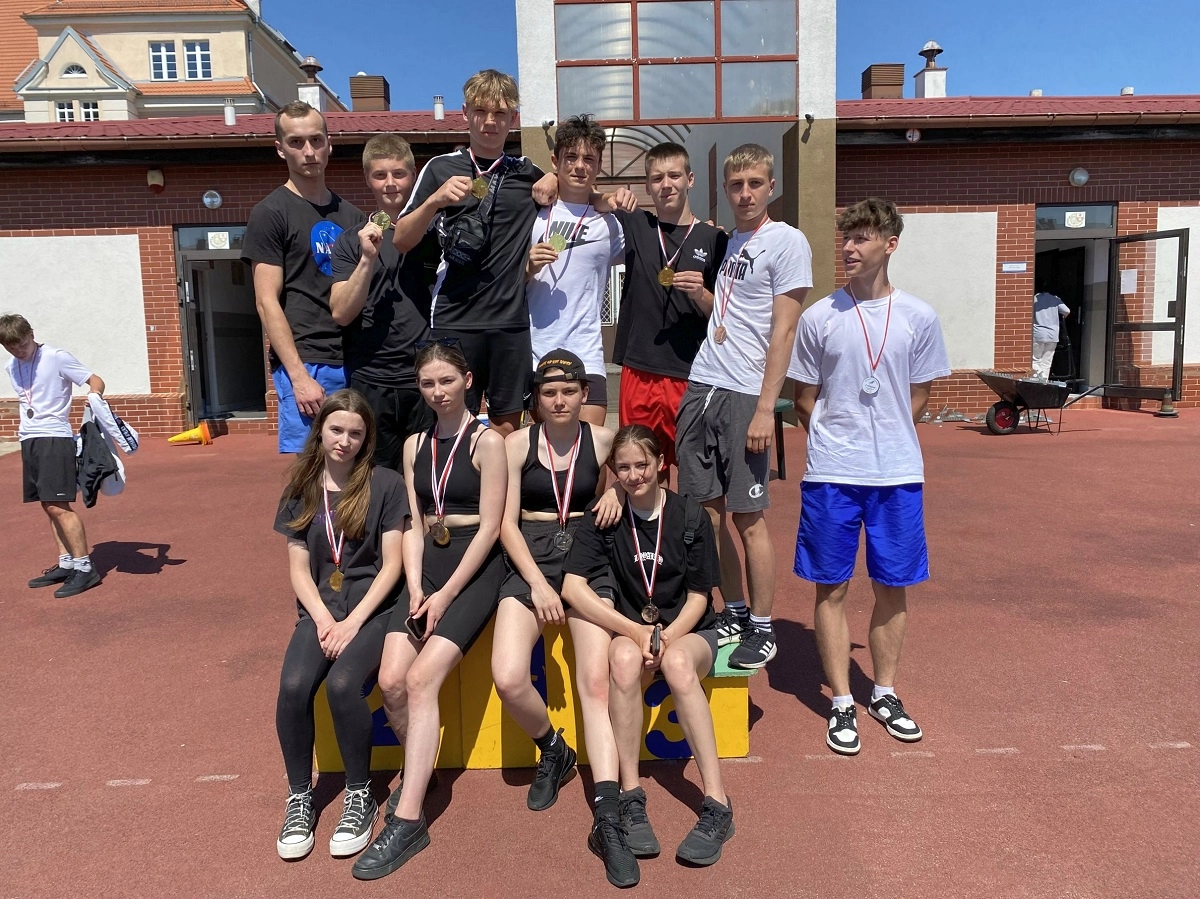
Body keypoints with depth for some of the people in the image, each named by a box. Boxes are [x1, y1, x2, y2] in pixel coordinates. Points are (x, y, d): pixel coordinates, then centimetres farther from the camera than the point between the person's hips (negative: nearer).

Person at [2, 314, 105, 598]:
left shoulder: (56, 357, -7)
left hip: (55, 438, -7)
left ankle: (84, 567, -8)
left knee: (58, 505, -12)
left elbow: (96, 381, -9)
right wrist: (24, 427, 15)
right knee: (49, 506, 9)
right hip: (29, 440, 8)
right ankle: (66, 564, 16)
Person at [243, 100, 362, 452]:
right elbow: (267, 303, -7)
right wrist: (299, 375, -14)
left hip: (355, 361, 5)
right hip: (307, 364, -5)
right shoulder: (270, 213, 0)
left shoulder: (350, 214, 17)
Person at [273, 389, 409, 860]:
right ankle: (300, 797, 0)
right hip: (321, 609, 3)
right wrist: (323, 620, -9)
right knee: (293, 687, -24)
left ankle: (360, 795, -5)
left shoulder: (385, 485, -2)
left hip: (373, 607, -3)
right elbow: (298, 568, 6)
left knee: (341, 683, -29)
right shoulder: (301, 488, 8)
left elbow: (392, 564, -5)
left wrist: (353, 622, -14)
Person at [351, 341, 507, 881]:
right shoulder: (415, 445, 14)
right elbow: (414, 526, 10)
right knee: (391, 680, -14)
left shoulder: (487, 441, -4)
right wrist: (416, 589, -5)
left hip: (475, 569, -5)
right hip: (428, 566, 5)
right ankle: (419, 771, 13)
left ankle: (407, 821, -16)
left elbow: (489, 527, -8)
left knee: (422, 679, -22)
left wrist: (445, 596, -12)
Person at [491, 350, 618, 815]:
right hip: (530, 560, 0)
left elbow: (616, 503, 18)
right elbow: (507, 523, 2)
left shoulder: (603, 441, 5)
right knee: (508, 679, -19)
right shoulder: (517, 443, 4)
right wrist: (537, 583, -10)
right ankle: (553, 752, 11)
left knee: (596, 682, -19)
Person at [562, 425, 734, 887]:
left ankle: (718, 806, -30)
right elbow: (572, 587, -14)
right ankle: (631, 799, -28)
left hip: (689, 630, -1)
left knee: (677, 662, -36)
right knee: (624, 657, -35)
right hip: (628, 629, 1)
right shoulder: (603, 519, -3)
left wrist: (665, 638, -20)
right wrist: (637, 631, -23)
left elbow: (698, 597, -2)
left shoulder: (690, 517, -5)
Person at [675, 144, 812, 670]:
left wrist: (765, 408, -14)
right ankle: (734, 615, 22)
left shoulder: (787, 242, -2)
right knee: (709, 513, 8)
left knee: (749, 518, -1)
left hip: (744, 396, -6)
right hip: (700, 388, 6)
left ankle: (762, 630, 12)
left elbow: (783, 332, -8)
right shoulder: (723, 242, 18)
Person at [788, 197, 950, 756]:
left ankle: (884, 693, 29)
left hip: (898, 474, 1)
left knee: (893, 586, 10)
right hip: (831, 474, -1)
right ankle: (841, 703, 18)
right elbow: (805, 399, 5)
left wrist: (884, 439, 4)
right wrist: (835, 443, 3)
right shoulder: (819, 317, -1)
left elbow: (917, 396, 9)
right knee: (831, 587, 4)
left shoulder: (918, 317, 1)